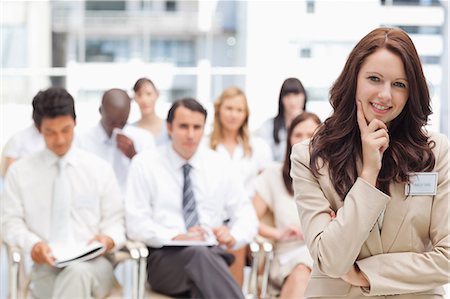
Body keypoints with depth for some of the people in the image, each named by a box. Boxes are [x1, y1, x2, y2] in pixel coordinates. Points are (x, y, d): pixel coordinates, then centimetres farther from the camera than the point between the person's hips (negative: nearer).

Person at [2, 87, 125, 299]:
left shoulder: (100, 169, 11)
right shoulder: (19, 172, 11)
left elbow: (114, 221, 12)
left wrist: (108, 239, -13)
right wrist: (32, 244, -16)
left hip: (93, 264, 1)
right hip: (46, 267, -1)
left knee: (78, 272, -38)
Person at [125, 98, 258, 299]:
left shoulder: (218, 165, 14)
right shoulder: (144, 164, 6)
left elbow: (246, 216, 14)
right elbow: (136, 224, -1)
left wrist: (233, 237, -9)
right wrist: (176, 238, -19)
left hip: (213, 253, 2)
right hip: (164, 257, -2)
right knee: (199, 255, -38)